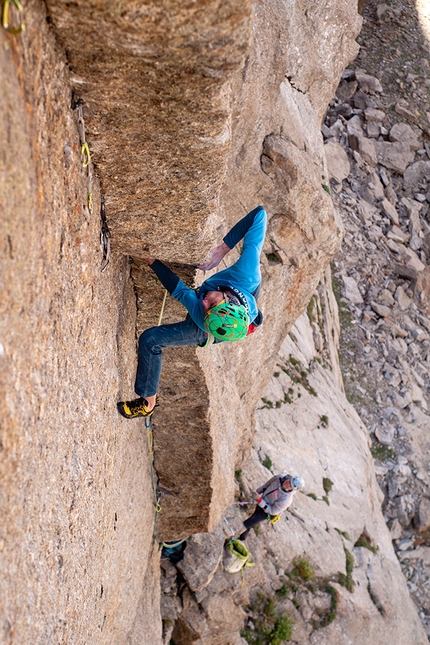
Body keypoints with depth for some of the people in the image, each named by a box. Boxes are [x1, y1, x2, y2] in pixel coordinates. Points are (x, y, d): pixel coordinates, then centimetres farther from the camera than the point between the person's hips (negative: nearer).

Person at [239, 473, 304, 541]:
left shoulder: (286, 499, -41)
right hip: (263, 501, 5)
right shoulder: (280, 477, -26)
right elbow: (268, 484, -3)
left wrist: (259, 500, -33)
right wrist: (258, 491, 10)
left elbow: (272, 511, -28)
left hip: (266, 511, -5)